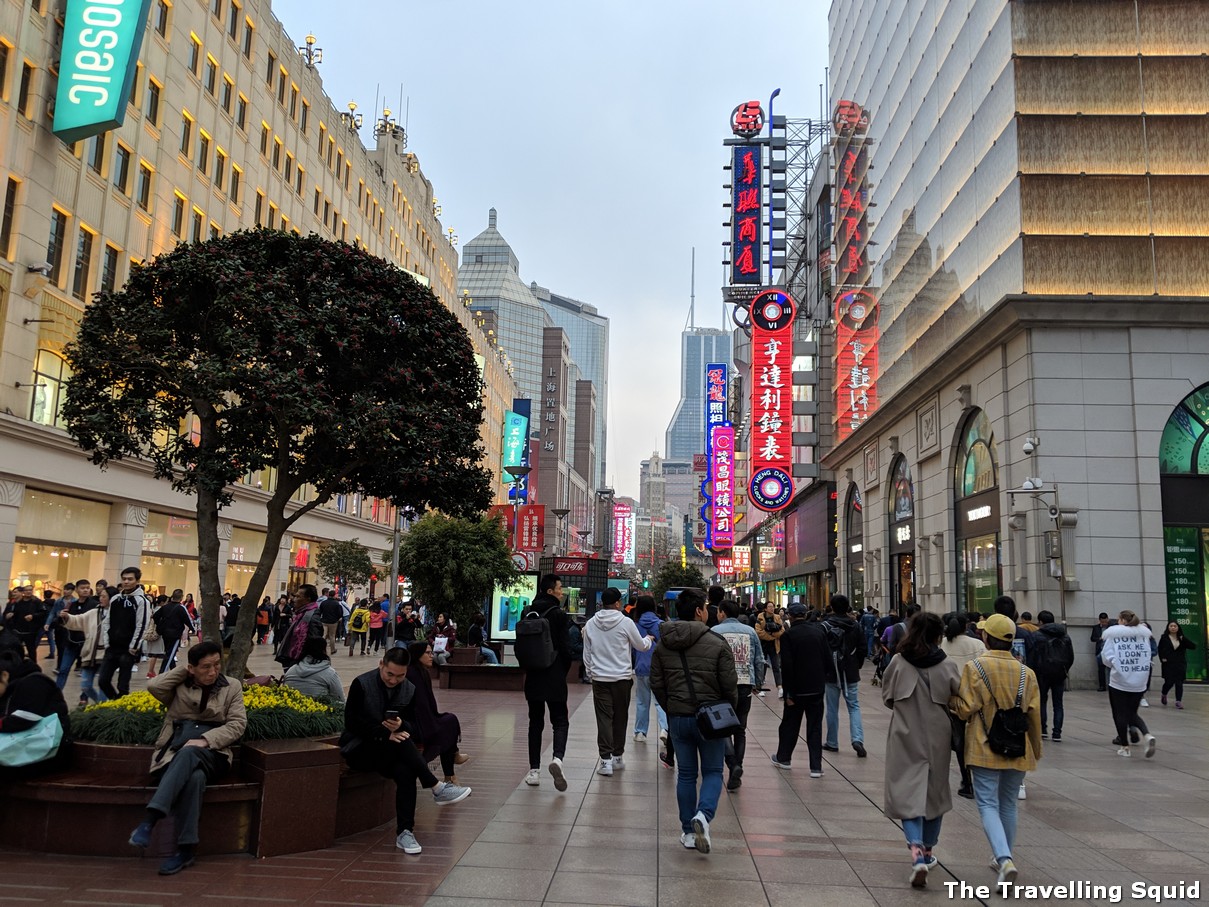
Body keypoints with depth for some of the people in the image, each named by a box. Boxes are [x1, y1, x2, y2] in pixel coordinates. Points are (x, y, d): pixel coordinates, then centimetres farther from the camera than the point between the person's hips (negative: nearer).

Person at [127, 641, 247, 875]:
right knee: (194, 776, -37)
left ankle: (150, 819, -44)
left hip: (211, 753, -1)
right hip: (175, 752, 1)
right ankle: (187, 848, -37)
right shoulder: (179, 685, 16)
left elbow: (237, 724, 3)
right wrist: (182, 670, 5)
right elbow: (153, 686, -5)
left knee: (188, 753, -40)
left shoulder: (232, 686, 13)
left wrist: (205, 740, -13)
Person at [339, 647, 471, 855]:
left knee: (406, 772, -32)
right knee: (401, 742, -34)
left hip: (391, 750, 4)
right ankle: (437, 787, -28)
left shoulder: (409, 689, 4)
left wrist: (401, 726, -23)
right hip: (358, 749, -4)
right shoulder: (361, 684, -9)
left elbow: (414, 728, 2)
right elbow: (351, 722, -16)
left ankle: (404, 832, -27)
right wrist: (385, 733, -27)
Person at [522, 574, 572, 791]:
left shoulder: (528, 613, 6)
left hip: (533, 676, 5)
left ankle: (534, 771, 10)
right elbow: (565, 646, -11)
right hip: (554, 676, -4)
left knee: (535, 722, 13)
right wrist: (565, 670, 4)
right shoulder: (558, 614, -11)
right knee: (560, 721, 3)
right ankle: (557, 758, -22)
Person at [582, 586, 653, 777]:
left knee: (604, 718, 2)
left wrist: (590, 673, 19)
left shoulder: (590, 624, 0)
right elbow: (641, 646, 4)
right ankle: (618, 757, 22)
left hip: (599, 678, 1)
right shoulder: (626, 622, -10)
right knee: (620, 718, 12)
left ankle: (606, 759, -4)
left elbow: (587, 653, 7)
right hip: (622, 677, -1)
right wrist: (649, 639, 25)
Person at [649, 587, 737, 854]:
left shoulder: (663, 645, 2)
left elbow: (656, 684, 5)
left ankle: (688, 832, 18)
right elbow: (730, 685, -9)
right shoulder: (717, 643, -11)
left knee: (686, 774, 14)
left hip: (678, 718, 3)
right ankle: (704, 814, -14)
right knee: (713, 772, 10)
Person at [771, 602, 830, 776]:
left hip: (797, 689, -3)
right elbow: (828, 658, 3)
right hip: (817, 687, 3)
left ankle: (783, 758, 28)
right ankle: (816, 766, 7)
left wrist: (788, 693, -11)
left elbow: (787, 666, -16)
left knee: (790, 724, 14)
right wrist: (822, 679, 13)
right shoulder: (818, 631, 1)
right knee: (815, 726, 8)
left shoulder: (788, 635, -12)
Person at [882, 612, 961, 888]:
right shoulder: (947, 666, -10)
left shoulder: (898, 662, -8)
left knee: (908, 793, 2)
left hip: (905, 737, -1)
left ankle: (916, 852, -18)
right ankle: (927, 851, 31)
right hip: (936, 737, 1)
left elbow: (887, 698, 2)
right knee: (934, 791, 19)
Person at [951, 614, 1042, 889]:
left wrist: (952, 699, 9)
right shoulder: (1026, 672, 1)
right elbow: (1034, 715, 4)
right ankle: (1002, 858, 28)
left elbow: (966, 710, -12)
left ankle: (1005, 859, -18)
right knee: (1008, 804, 17)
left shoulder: (974, 667, -11)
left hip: (986, 749, -4)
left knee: (988, 804, 0)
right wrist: (1036, 750, 16)